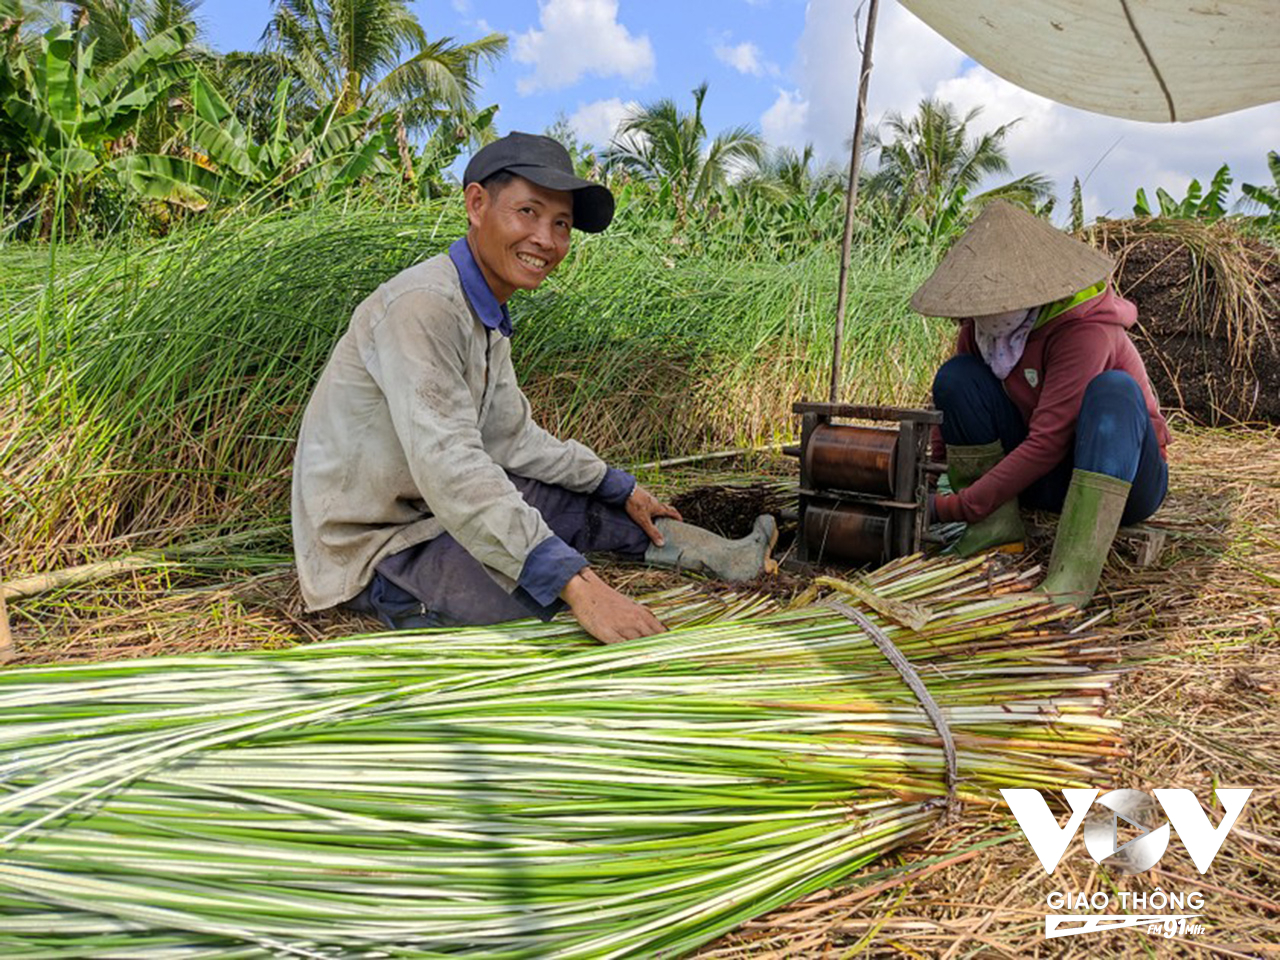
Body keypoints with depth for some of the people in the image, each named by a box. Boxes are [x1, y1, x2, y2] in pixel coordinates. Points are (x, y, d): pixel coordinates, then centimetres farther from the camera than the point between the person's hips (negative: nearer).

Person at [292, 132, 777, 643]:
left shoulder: (489, 317, 7)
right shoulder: (422, 305, -25)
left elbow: (513, 438, 15)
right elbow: (446, 465, -35)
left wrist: (620, 488, 19)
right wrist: (575, 583, -40)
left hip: (428, 508, 10)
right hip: (370, 549, -10)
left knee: (575, 502, 14)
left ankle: (720, 556, 26)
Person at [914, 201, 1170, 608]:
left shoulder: (1085, 331, -26)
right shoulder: (983, 324, -7)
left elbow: (1047, 442, -32)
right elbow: (951, 400, -4)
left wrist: (953, 507, -34)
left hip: (1123, 477, -5)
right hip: (1048, 478, 5)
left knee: (1113, 389, -37)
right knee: (957, 375, -15)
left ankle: (1073, 575, -43)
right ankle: (998, 530, -14)